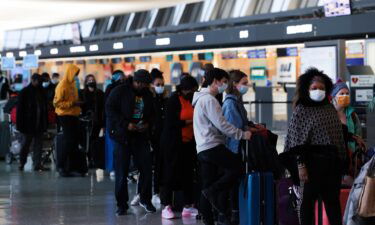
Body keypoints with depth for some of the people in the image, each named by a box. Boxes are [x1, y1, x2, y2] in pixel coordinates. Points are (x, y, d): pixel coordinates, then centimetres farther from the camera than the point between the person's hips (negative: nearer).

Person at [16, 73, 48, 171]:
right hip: (28, 124, -5)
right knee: (26, 144, 4)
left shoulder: (41, 92, 12)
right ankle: (22, 163, 18)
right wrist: (20, 123, -13)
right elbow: (20, 108, -7)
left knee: (38, 144, 2)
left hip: (39, 124, 5)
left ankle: (37, 164, 3)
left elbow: (44, 108, 15)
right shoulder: (25, 92, -4)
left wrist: (45, 122, 8)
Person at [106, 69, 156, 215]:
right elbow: (109, 109, -10)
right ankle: (122, 204, 8)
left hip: (141, 135, 4)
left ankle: (145, 200, 17)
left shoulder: (147, 94, 9)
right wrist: (126, 124, -17)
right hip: (122, 135, -4)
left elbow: (151, 113, 21)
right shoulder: (120, 91, -5)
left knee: (146, 168, 0)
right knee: (121, 172, -1)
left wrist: (148, 123, -1)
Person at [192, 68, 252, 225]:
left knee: (208, 186, 8)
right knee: (237, 167, -9)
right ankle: (213, 192, -10)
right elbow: (221, 124, -17)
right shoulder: (209, 99, -11)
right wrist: (243, 135, -11)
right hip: (212, 146, -10)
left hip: (203, 149, 10)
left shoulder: (202, 98, 22)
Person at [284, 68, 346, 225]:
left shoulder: (330, 109, 11)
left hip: (332, 160, 5)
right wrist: (300, 165, -15)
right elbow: (297, 140, -9)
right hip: (313, 160, -5)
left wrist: (342, 160, 10)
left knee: (333, 199, 10)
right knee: (309, 199, 1)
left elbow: (339, 134, 14)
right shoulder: (301, 110, -4)